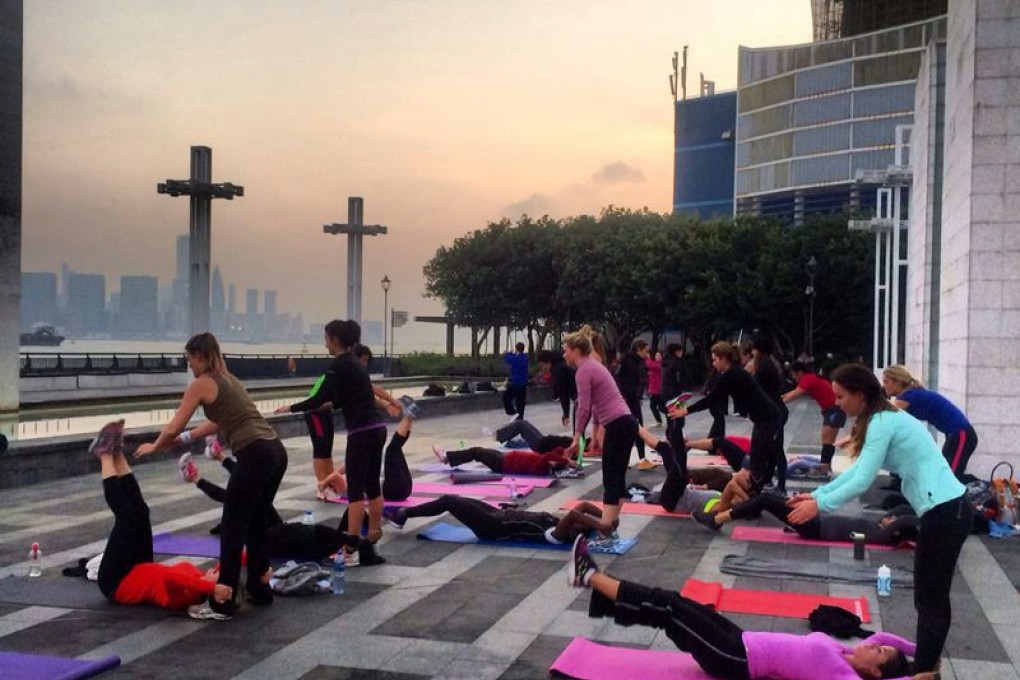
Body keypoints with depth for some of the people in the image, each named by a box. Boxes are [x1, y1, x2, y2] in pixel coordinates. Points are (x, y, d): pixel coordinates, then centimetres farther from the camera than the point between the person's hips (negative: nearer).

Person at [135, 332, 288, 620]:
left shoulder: (202, 383, 0)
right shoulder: (228, 379, 24)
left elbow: (173, 428, 4)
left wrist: (154, 446, 23)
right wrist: (183, 439, 39)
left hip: (255, 456, -8)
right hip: (276, 451, 9)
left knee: (233, 528, -1)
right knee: (257, 523, 21)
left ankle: (222, 604, 3)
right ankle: (260, 589, 30)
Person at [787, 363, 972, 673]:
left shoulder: (883, 422, -16)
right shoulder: (885, 417, 15)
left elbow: (863, 481, -20)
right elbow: (858, 469, 20)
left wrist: (819, 505, -14)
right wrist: (817, 493, 16)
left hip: (945, 512, -10)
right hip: (947, 509, 10)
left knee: (930, 600, -2)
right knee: (932, 597, 16)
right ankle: (927, 666, 24)